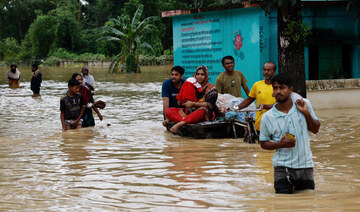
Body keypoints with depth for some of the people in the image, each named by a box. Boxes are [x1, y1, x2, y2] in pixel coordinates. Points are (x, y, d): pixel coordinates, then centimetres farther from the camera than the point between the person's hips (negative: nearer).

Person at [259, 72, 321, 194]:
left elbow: (315, 130, 8)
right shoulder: (267, 117, -5)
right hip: (282, 167, -2)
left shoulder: (304, 104, 0)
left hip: (305, 165, 2)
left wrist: (307, 113, -9)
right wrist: (280, 144, -14)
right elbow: (263, 143, 5)